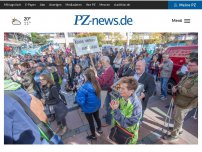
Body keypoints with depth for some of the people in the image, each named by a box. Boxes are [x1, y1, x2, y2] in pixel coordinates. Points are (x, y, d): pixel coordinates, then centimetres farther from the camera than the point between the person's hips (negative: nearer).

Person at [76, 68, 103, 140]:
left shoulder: (84, 88, -32)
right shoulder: (96, 83, -13)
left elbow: (80, 101, -29)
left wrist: (78, 92, -12)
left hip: (88, 108, -5)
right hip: (97, 105, 6)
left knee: (91, 122, 20)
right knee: (97, 117, 30)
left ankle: (93, 136, 46)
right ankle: (99, 129, 57)